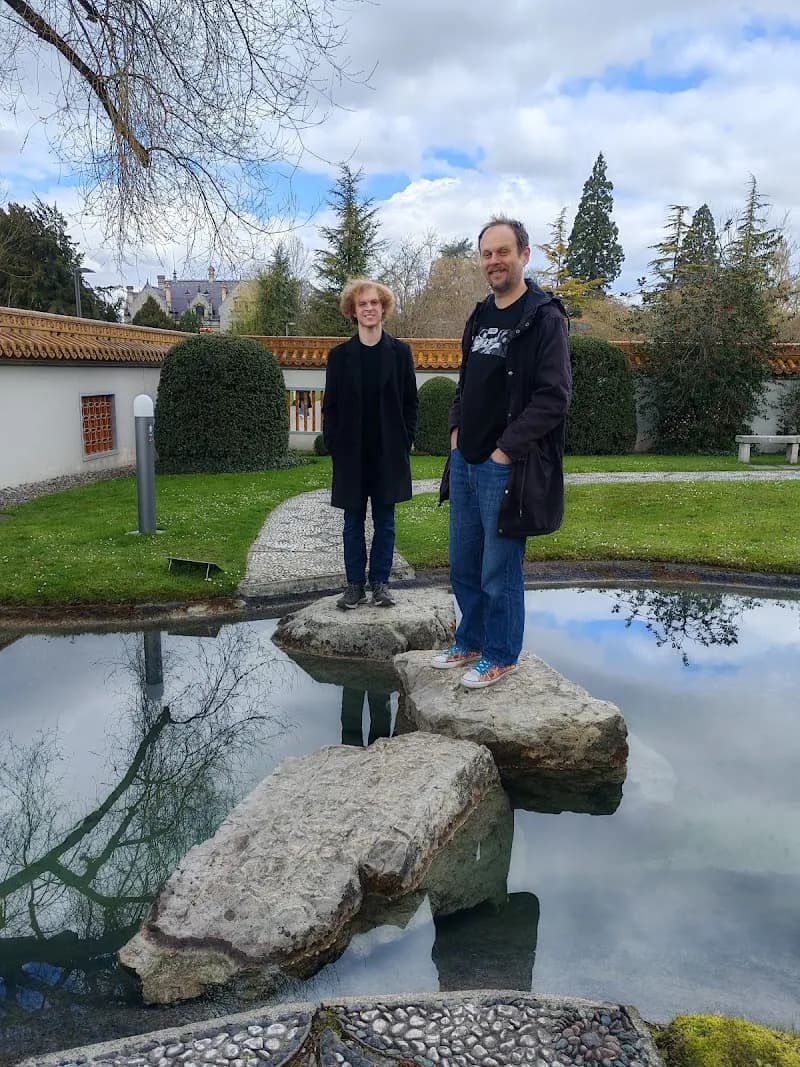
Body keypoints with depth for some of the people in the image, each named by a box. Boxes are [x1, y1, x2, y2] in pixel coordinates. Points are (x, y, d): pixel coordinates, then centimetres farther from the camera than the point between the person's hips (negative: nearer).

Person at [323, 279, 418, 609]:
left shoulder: (400, 352, 2)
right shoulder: (339, 355, 3)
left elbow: (410, 402, 4)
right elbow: (330, 406, 4)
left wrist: (405, 441, -3)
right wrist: (333, 445, -3)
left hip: (388, 453, 0)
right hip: (351, 454, 1)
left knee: (385, 521, 7)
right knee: (354, 522, 8)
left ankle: (380, 582, 17)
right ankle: (355, 585, 16)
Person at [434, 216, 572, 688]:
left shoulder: (545, 318, -10)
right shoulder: (480, 317, 14)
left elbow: (554, 397, -17)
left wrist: (505, 449, -17)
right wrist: (457, 429, 9)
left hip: (506, 467, -8)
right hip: (465, 461, 8)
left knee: (499, 571, 3)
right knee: (463, 565, 17)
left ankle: (500, 655, 20)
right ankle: (470, 642, 34)